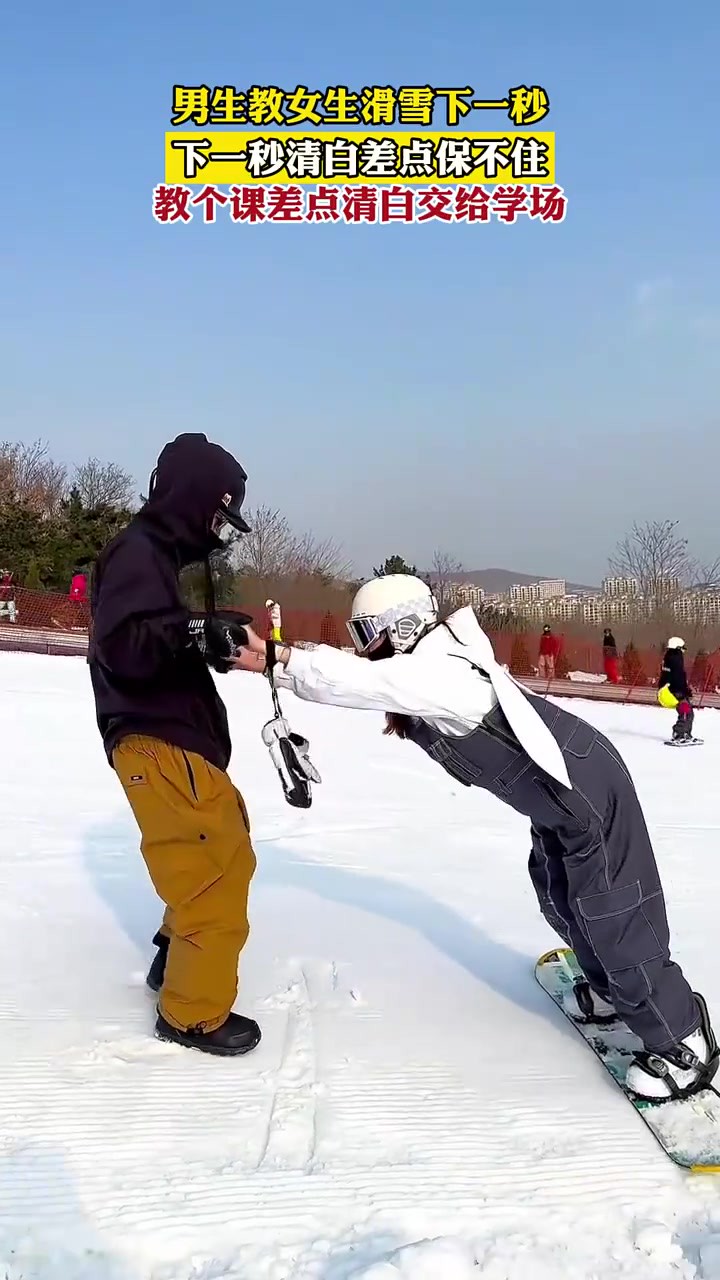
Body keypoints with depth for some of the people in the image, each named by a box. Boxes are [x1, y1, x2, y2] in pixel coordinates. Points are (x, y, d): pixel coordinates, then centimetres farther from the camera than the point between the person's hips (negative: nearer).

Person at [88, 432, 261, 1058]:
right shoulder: (136, 553, -12)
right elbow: (122, 646, -25)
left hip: (185, 736, 10)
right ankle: (195, 1014, 5)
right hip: (157, 741, -10)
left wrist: (218, 634, 1)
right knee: (218, 870, -9)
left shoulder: (171, 556, 18)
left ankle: (177, 960, 36)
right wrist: (199, 633, -32)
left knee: (224, 852, 20)